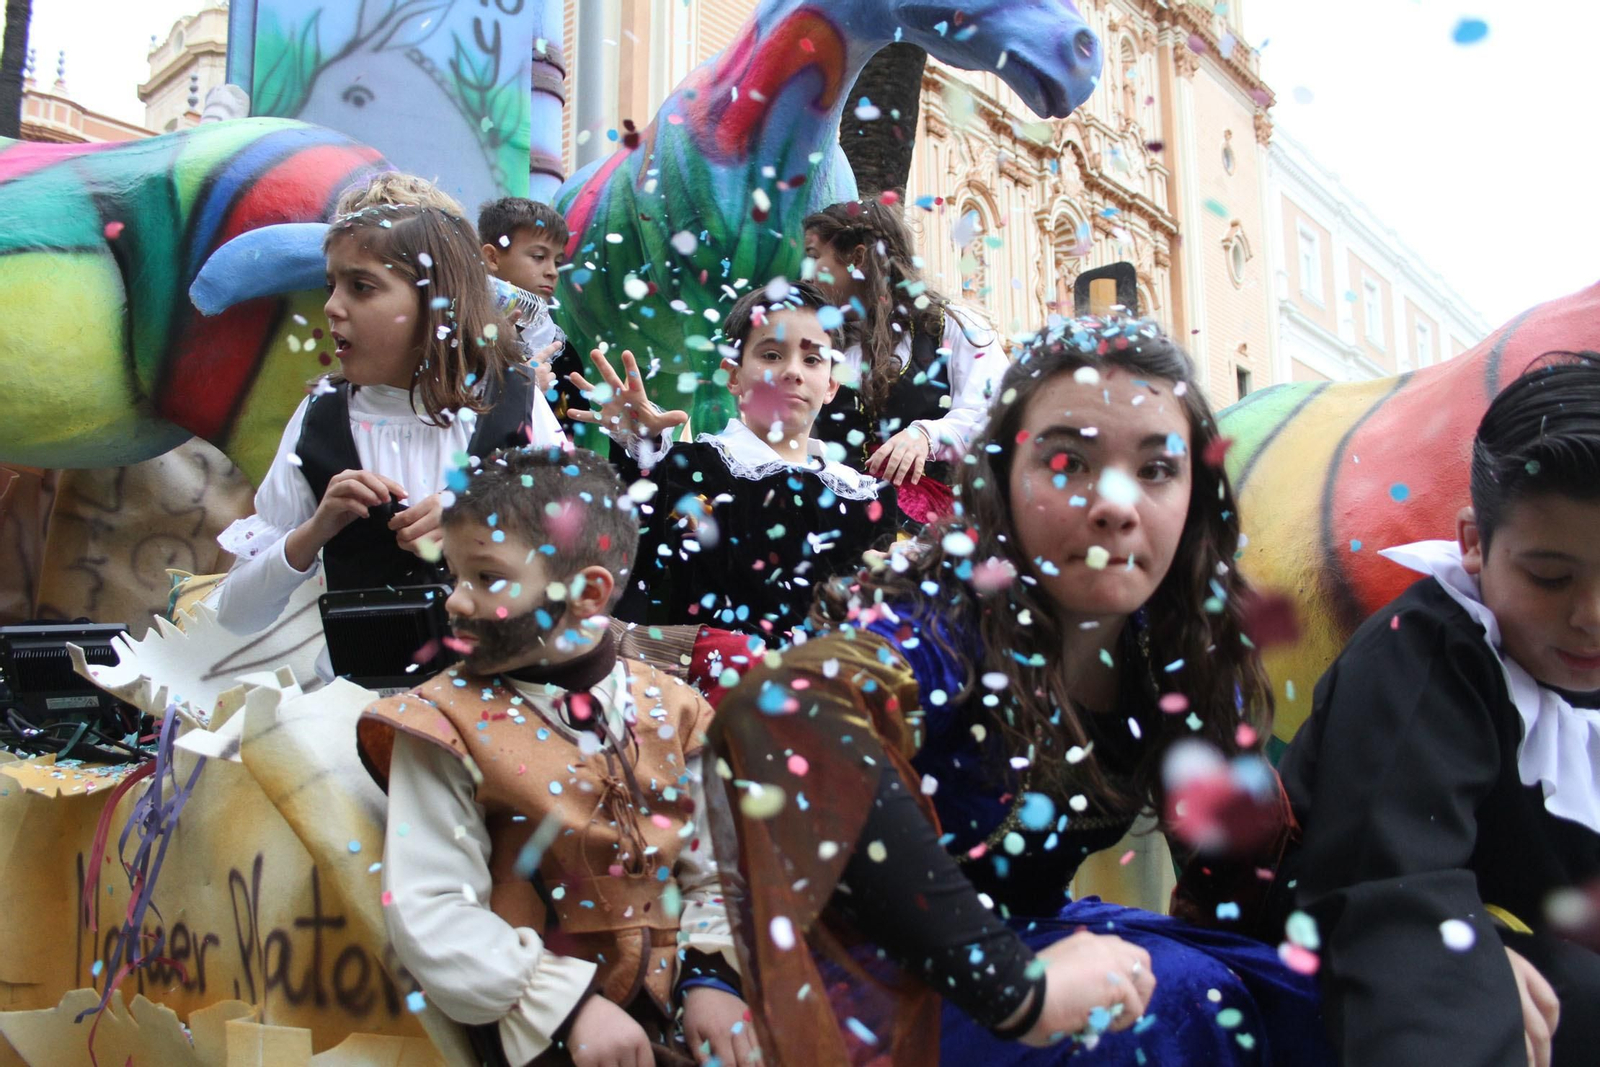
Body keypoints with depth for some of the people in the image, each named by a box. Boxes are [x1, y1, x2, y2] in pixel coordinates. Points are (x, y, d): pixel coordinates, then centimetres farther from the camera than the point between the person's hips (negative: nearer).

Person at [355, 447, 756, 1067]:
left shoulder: (668, 712, 2)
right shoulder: (446, 724, -8)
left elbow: (712, 866, 8)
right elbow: (429, 910, -13)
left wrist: (713, 976, -7)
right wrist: (569, 1005, -19)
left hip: (669, 1006, 3)